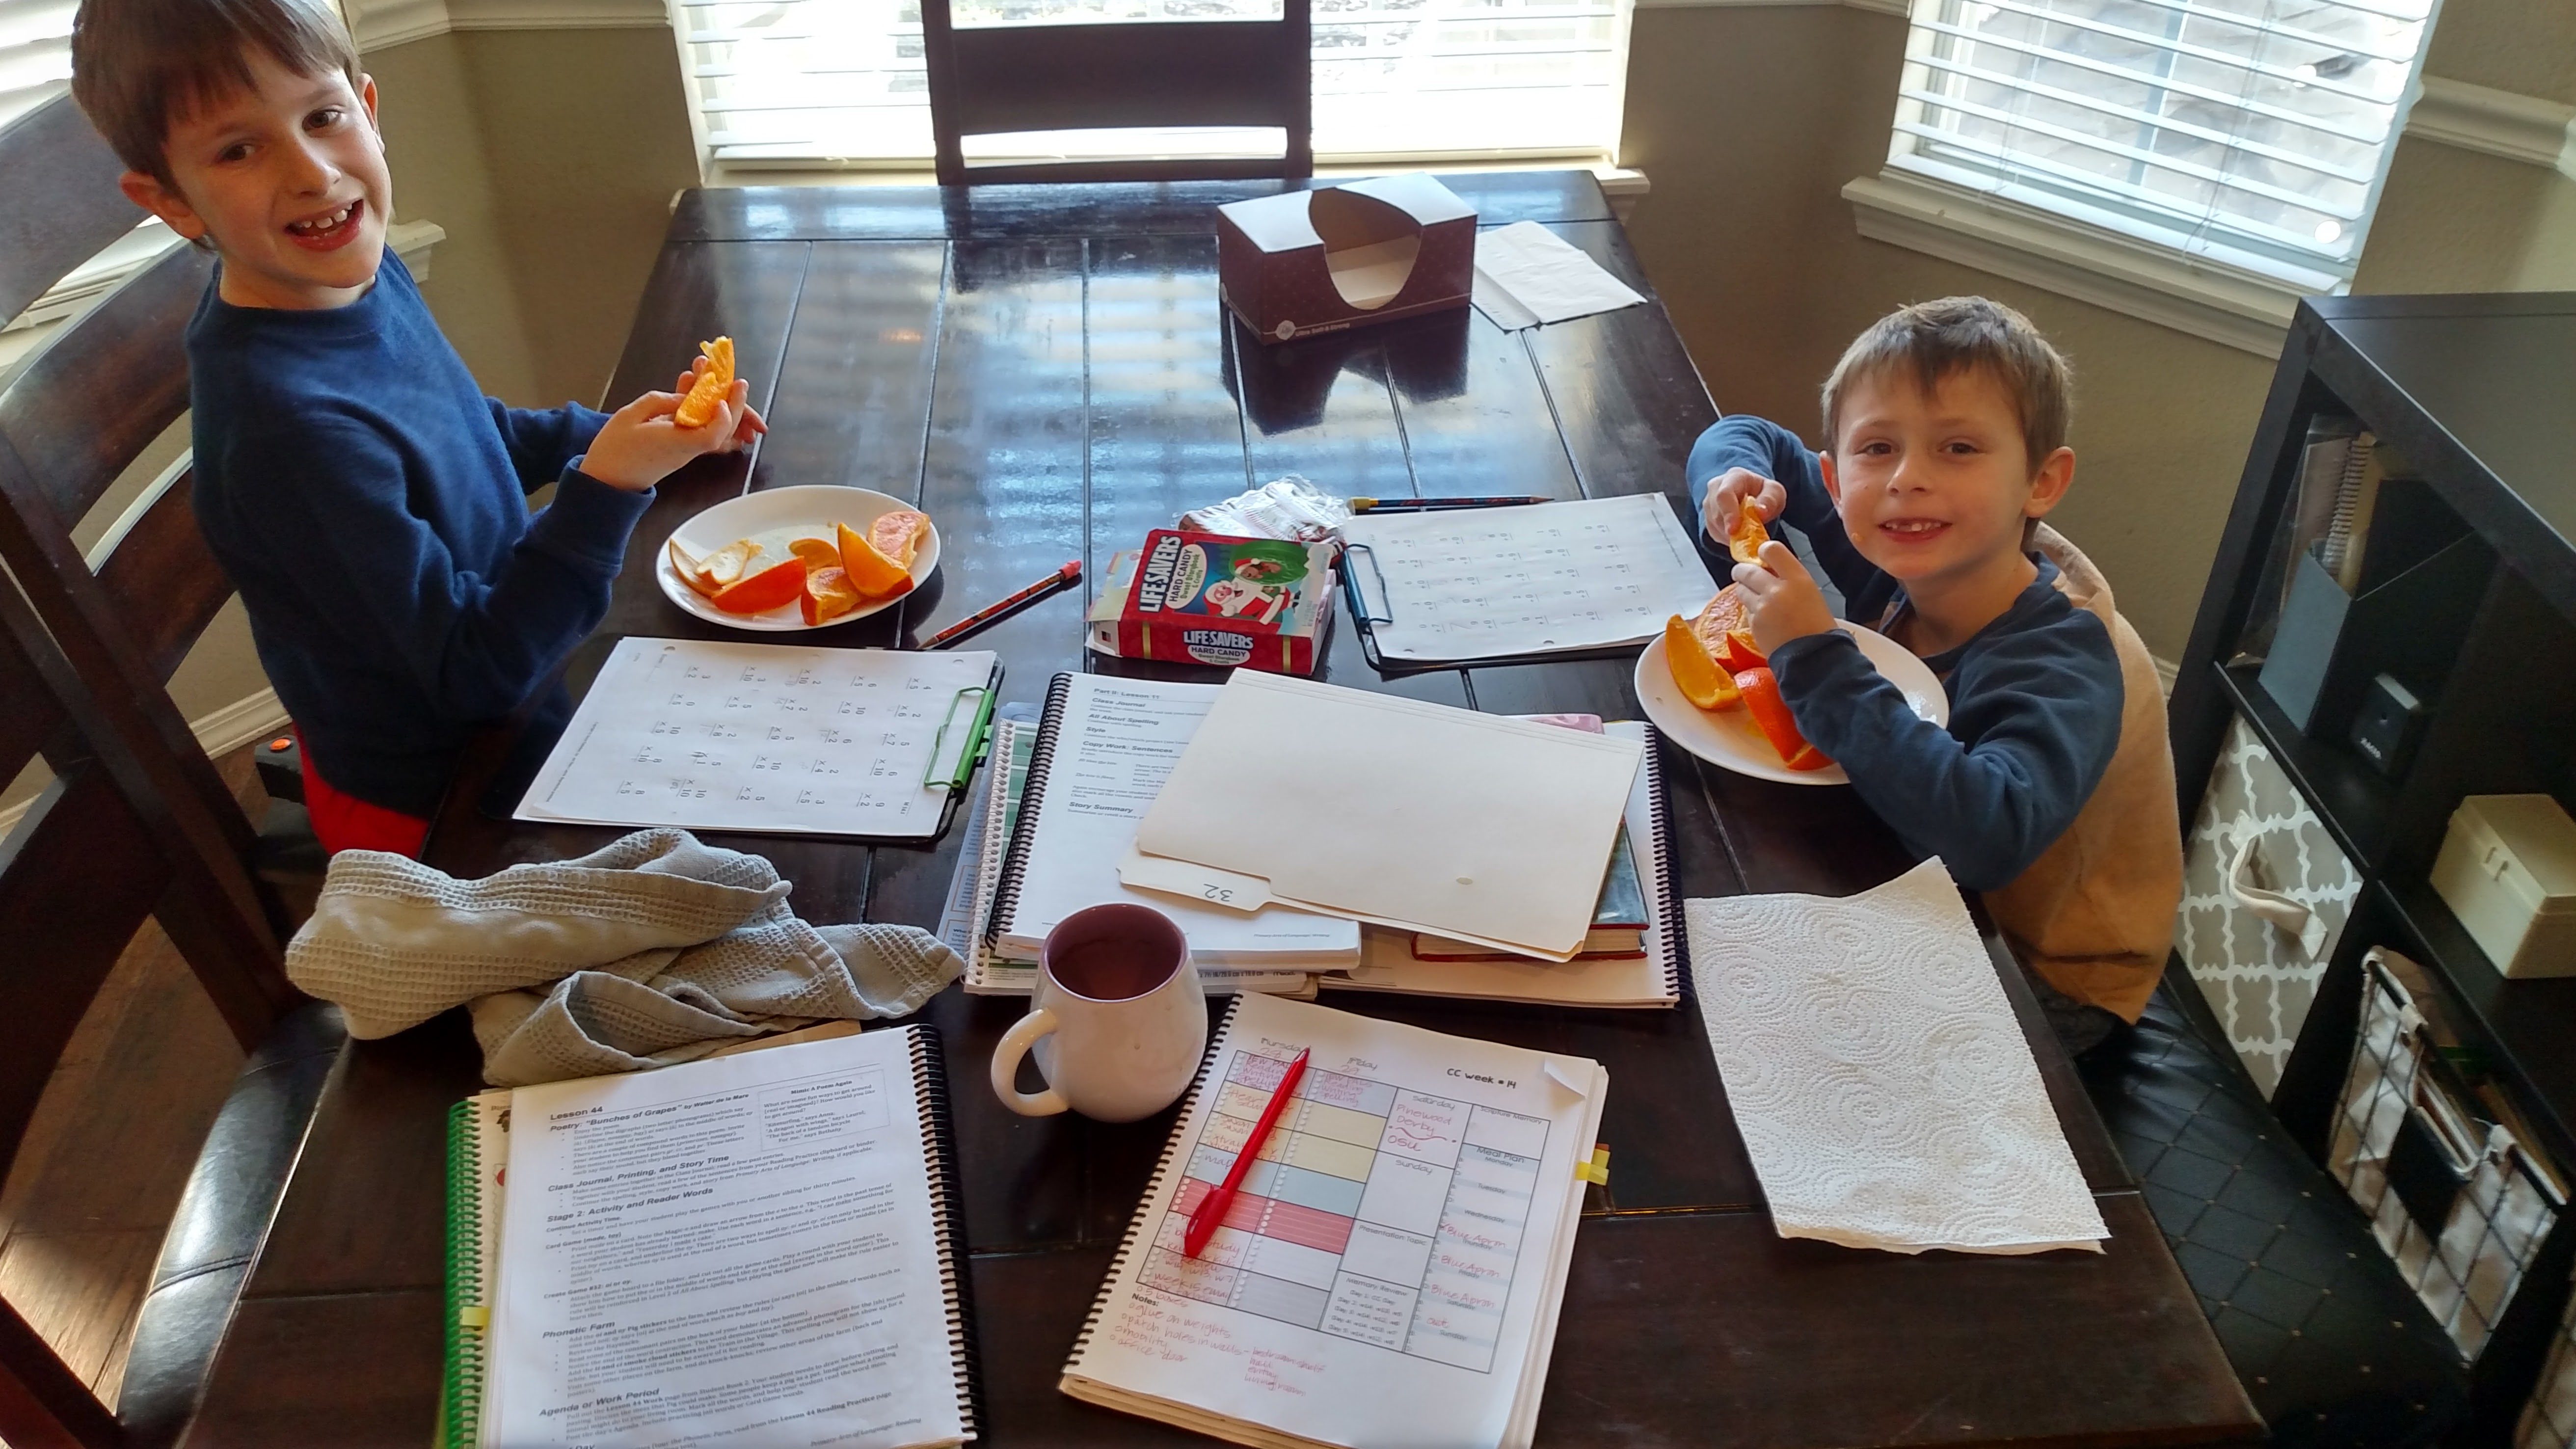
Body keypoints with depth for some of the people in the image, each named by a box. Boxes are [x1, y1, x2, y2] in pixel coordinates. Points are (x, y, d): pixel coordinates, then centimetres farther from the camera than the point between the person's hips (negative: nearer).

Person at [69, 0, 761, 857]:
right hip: (432, 808, -8)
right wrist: (608, 485, -35)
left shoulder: (356, 270, -8)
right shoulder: (282, 424, -34)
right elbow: (477, 674, -28)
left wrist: (619, 428, 2)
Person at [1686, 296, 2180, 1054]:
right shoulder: (1898, 562, -14)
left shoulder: (2063, 658, -32)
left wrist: (1816, 658, -48)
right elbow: (1748, 438, 2)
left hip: (2049, 983, -6)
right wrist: (1734, 480, -22)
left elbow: (1987, 834, -52)